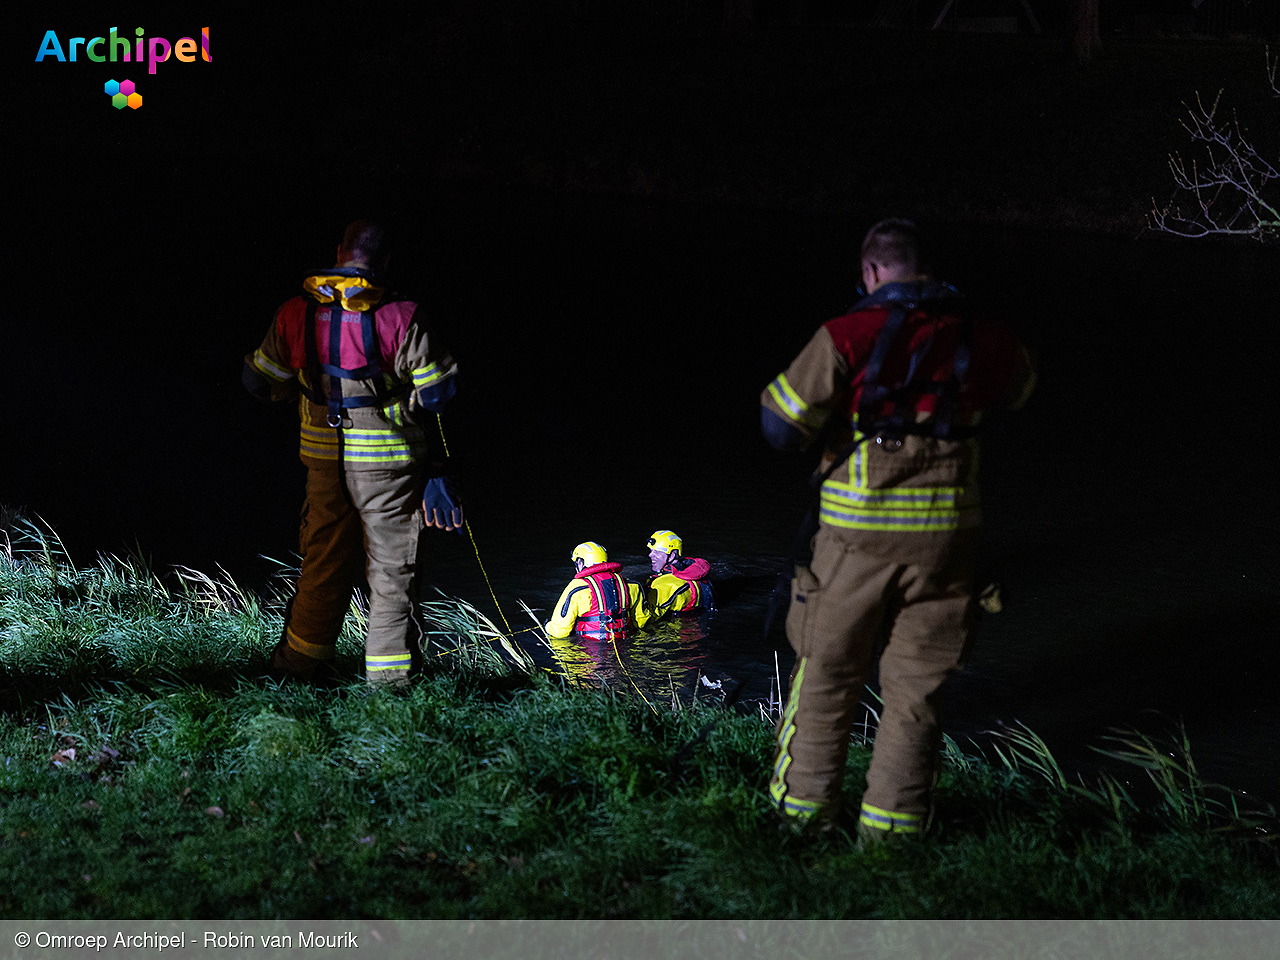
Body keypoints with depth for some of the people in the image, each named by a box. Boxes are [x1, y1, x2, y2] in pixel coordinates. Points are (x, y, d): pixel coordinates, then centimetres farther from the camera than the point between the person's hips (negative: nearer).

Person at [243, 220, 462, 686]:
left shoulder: (297, 311, -1)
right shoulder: (400, 316, -13)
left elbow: (261, 381, 7)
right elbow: (435, 390, -11)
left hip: (325, 455, 4)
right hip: (386, 459, -4)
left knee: (323, 561, 17)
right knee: (391, 567, 5)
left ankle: (299, 661, 24)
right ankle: (388, 675, 6)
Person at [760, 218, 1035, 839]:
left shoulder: (847, 336, -9)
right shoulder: (976, 338, 4)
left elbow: (780, 426, -9)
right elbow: (1018, 384, 27)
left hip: (858, 532, -2)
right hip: (943, 532, 3)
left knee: (827, 669, 13)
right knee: (916, 682, 11)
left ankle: (805, 800, 22)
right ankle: (892, 817, 13)